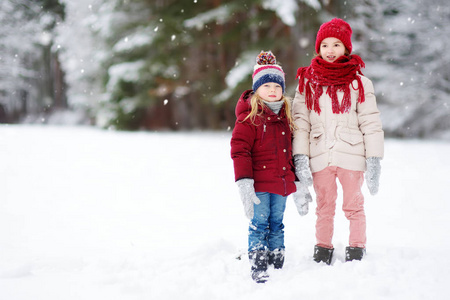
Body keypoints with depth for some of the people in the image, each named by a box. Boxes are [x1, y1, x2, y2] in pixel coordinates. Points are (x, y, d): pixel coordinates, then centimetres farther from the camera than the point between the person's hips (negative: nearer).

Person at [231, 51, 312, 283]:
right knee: (259, 224, -5)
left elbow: (291, 152, 21)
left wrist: (298, 184, 21)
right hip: (259, 183, -6)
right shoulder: (249, 116, -7)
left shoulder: (285, 116, 14)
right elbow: (239, 150, -12)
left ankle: (278, 264, 19)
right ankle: (258, 269, 0)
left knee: (276, 224, 12)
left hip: (282, 183, 6)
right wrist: (244, 183, -19)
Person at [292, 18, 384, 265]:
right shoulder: (307, 82, 5)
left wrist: (374, 160, -3)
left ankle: (356, 251, 18)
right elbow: (299, 122, 3)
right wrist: (300, 157, -7)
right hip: (320, 157, 1)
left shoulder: (358, 82, 1)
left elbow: (370, 123, 2)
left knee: (353, 206, 6)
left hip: (351, 154, -1)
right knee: (324, 207, 11)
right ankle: (323, 250, 22)